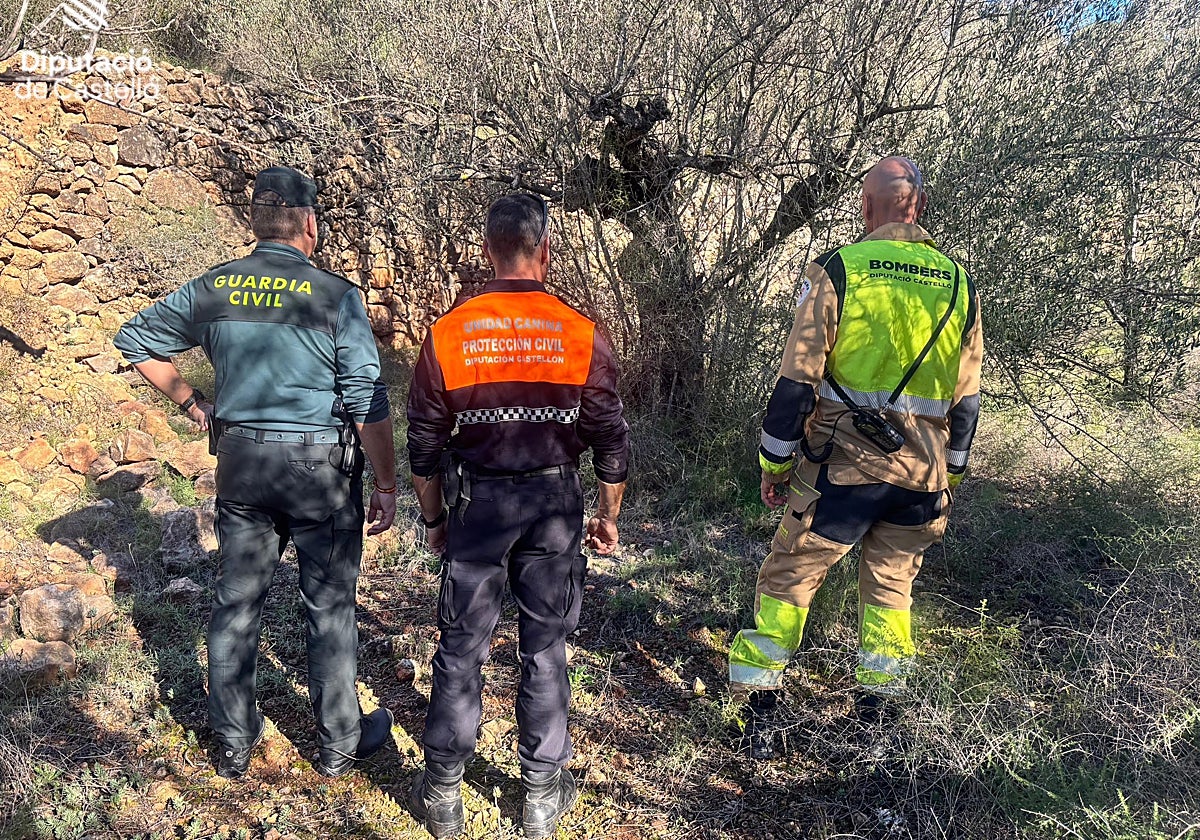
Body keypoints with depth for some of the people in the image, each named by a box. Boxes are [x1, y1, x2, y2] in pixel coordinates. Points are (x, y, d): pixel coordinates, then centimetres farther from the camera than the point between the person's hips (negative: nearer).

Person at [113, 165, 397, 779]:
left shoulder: (213, 288, 0)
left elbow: (134, 340, 12)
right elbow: (369, 405, -14)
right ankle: (339, 744, 25)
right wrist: (386, 485, -5)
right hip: (321, 466, -4)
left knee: (235, 603, 16)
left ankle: (233, 743, 32)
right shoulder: (335, 296, -13)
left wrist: (187, 400, 20)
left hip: (240, 463, 4)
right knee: (329, 608, 10)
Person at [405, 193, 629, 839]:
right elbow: (611, 442, -3)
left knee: (460, 652, 13)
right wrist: (608, 517, 11)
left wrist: (434, 517, 13)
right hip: (555, 503, 0)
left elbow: (423, 444, -1)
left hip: (477, 504, 0)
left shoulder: (447, 334, -7)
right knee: (545, 652, 12)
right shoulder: (582, 336, -8)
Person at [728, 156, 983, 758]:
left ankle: (760, 708, 9)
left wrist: (773, 463, 0)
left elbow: (797, 379, -9)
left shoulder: (836, 270, -7)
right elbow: (965, 399, 12)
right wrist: (948, 474, 23)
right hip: (921, 473, 4)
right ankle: (875, 708, 28)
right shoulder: (959, 284, 7)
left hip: (839, 463, -4)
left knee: (789, 577, 8)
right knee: (891, 585, 19)